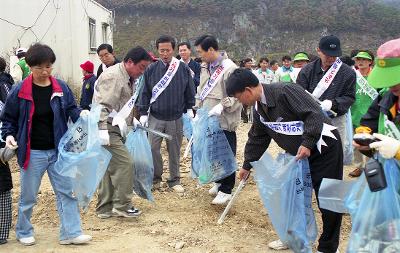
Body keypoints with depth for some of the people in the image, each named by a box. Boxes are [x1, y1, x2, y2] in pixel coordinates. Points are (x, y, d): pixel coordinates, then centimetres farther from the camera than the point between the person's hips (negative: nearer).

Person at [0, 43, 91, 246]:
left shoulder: (61, 88, -2)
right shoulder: (20, 91, -8)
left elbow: (70, 108, 7)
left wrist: (80, 113, -14)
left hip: (58, 151, 2)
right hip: (32, 153, -2)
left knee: (66, 191, 4)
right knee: (28, 196, 11)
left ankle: (71, 233, 13)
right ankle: (23, 232, 31)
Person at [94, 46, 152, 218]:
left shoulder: (128, 78, 17)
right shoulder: (113, 76, -15)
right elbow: (102, 106, -24)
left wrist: (132, 121, 20)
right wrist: (102, 130, -29)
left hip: (116, 130, 10)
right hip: (107, 130, -10)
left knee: (109, 167, 12)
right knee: (124, 163, -11)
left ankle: (105, 209, 20)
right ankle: (122, 206, 0)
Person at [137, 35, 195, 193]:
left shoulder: (183, 69, -1)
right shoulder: (151, 70, 0)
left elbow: (190, 92, 7)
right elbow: (145, 93, 4)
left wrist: (189, 110, 2)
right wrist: (143, 113, 0)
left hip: (176, 118, 0)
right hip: (155, 118, 0)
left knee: (174, 151, 9)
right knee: (153, 149, 0)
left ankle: (174, 180, 23)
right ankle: (155, 179, 18)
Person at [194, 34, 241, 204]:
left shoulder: (230, 68, -15)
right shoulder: (205, 67, 10)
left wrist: (222, 106, -25)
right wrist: (198, 109, 11)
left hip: (225, 121, -7)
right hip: (208, 120, 8)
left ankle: (226, 190, 11)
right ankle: (219, 181, 34)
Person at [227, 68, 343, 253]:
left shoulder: (284, 92, -26)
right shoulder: (259, 108, 3)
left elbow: (314, 114, -27)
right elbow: (257, 138, 15)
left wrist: (307, 143, -29)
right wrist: (247, 165, 21)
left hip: (324, 148, -8)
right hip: (298, 154, 9)